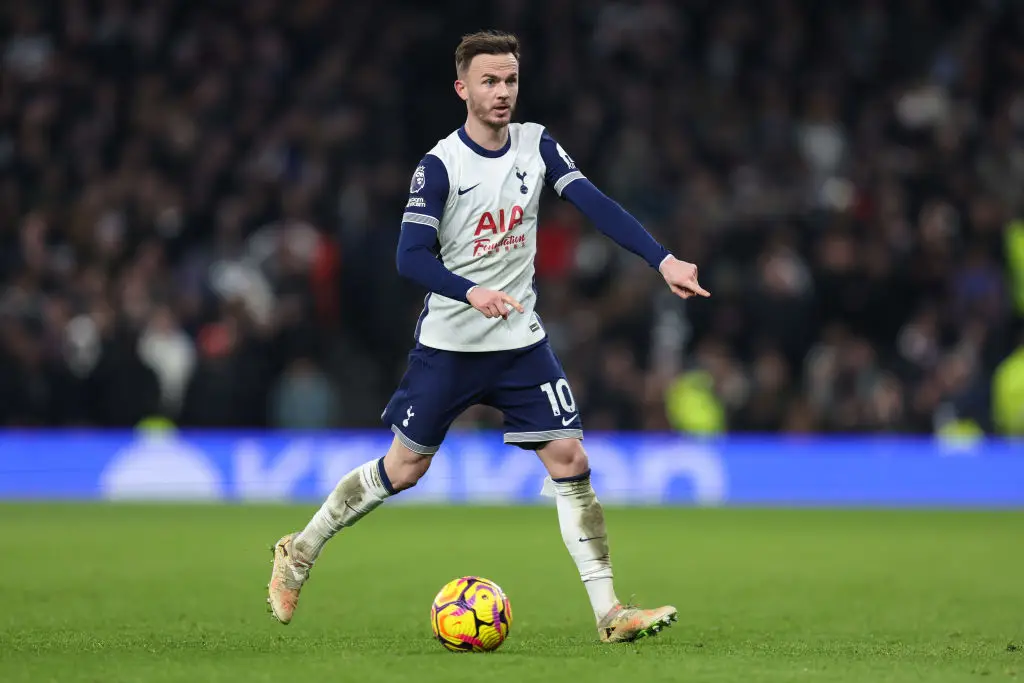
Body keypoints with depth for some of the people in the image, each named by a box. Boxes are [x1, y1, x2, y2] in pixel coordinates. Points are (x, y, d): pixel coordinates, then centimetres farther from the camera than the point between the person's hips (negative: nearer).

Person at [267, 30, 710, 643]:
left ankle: (609, 612, -6)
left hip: (521, 340, 4)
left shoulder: (536, 145, 0)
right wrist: (471, 292, -35)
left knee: (570, 459, -7)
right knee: (405, 467, 4)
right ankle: (300, 552, 24)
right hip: (448, 344, -4)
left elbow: (597, 205, -8)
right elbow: (411, 255, -18)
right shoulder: (440, 165, -12)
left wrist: (663, 259, -20)